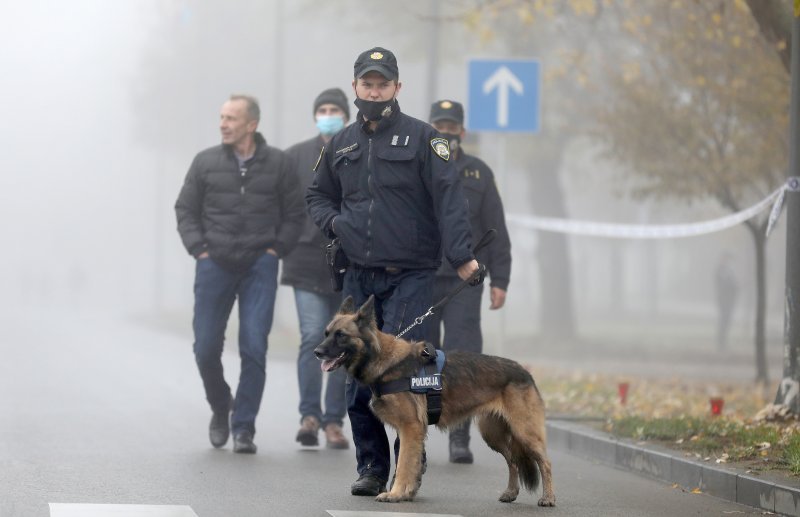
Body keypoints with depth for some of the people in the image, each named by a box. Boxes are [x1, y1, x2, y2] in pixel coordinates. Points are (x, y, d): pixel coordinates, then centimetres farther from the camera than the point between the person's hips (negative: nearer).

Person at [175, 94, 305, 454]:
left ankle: (243, 428, 2)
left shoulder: (277, 164, 3)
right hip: (214, 265, 1)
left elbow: (294, 213, 9)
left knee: (254, 349, -7)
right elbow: (185, 209, 11)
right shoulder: (206, 162, 5)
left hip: (259, 266, -1)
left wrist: (276, 249, -1)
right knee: (206, 348, 2)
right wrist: (199, 249, 1)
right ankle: (221, 409, 28)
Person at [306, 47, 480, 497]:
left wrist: (461, 255, -23)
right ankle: (372, 467, 13)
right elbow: (318, 194, 29)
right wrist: (332, 220, 6)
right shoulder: (342, 144, 14)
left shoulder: (422, 138, -2)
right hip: (359, 277, 5)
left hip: (410, 277, -5)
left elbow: (449, 198, -11)